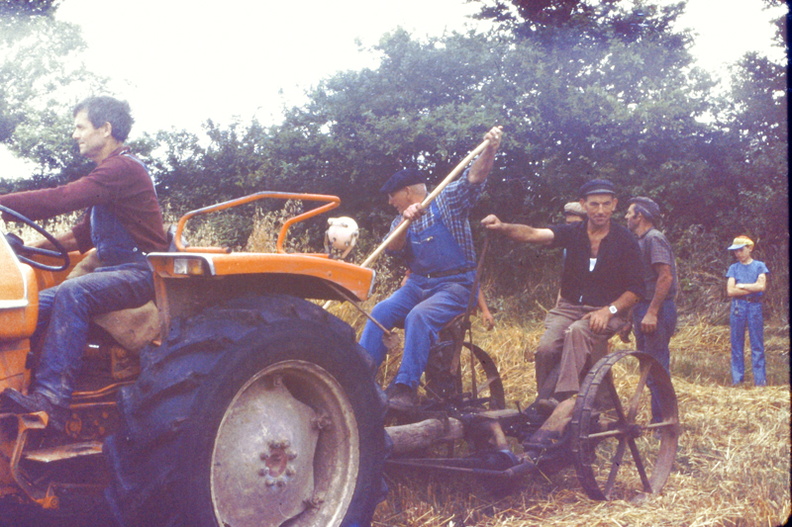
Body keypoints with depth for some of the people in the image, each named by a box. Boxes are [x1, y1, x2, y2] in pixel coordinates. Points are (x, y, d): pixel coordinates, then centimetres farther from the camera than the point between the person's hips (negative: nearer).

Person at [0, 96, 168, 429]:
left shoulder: (123, 168, -13)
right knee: (39, 304, 0)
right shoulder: (110, 171, 20)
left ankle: (51, 399, -38)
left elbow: (62, 199, -24)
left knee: (72, 293, -33)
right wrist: (39, 246, 8)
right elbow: (85, 233, 22)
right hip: (114, 270, 10)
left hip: (139, 273, -10)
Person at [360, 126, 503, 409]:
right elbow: (392, 248, -3)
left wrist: (489, 151, -32)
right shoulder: (402, 220, 17)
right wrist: (406, 221, -22)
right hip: (417, 284, 5)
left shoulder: (448, 201, 3)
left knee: (418, 316, -31)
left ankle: (405, 387, -31)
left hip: (455, 285, -5)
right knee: (380, 312, -19)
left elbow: (474, 177, -13)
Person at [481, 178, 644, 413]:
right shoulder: (573, 232, 4)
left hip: (607, 312, -3)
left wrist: (608, 310, -17)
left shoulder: (625, 241, -1)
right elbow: (534, 234, -14)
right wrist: (502, 227, -34)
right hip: (569, 307, 3)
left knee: (577, 332, -36)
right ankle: (542, 406, -8)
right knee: (546, 348, -24)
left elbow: (635, 290, -1)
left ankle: (562, 397, -42)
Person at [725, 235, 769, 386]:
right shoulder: (734, 268, 10)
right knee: (736, 344, 3)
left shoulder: (759, 266, 7)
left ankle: (760, 379, 0)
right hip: (738, 307, 2)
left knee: (757, 344, -2)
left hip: (755, 306, -2)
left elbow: (761, 286, -8)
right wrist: (752, 288, -6)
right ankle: (737, 378, 8)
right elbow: (730, 291, -1)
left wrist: (741, 286, -3)